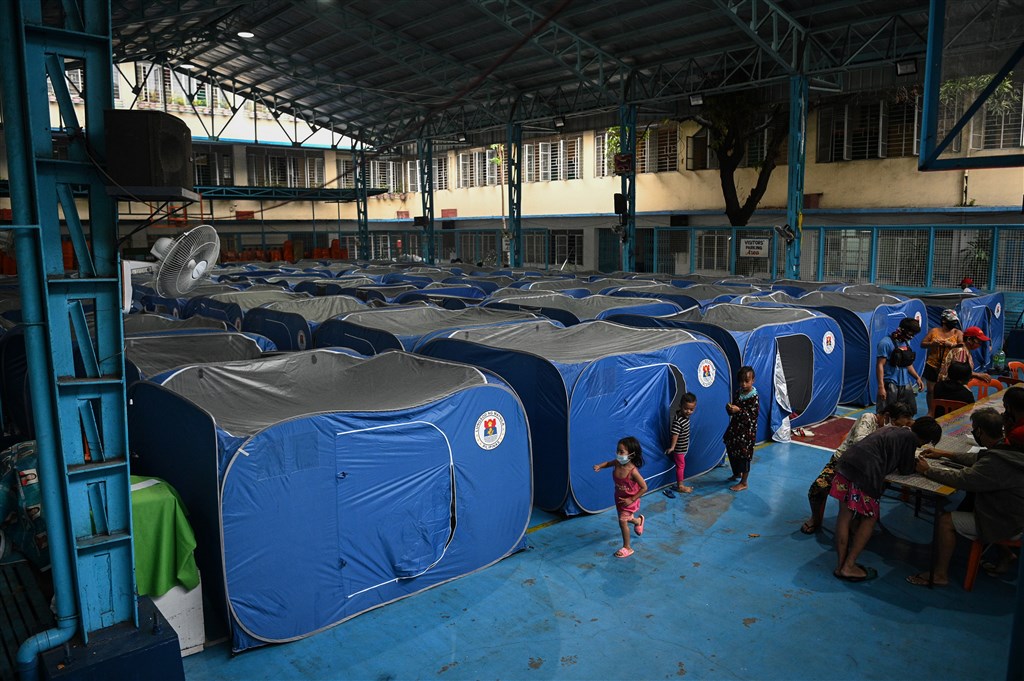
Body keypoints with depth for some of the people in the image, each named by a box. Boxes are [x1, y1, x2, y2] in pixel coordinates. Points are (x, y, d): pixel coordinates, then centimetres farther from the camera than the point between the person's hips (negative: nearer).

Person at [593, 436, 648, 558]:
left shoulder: (633, 471, -34)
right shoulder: (617, 463, -17)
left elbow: (644, 487, -27)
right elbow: (608, 463, 7)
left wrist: (632, 499, -23)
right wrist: (599, 466, -14)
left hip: (629, 500, -6)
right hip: (619, 497, 6)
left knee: (622, 521, -5)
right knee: (626, 518, 24)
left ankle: (627, 548, 14)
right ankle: (638, 520, 59)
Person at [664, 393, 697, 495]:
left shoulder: (686, 415, -4)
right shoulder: (678, 421, -32)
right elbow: (675, 434, -31)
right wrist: (672, 447, -29)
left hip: (684, 447, 8)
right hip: (678, 448, -8)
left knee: (681, 465, 22)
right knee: (680, 465, 4)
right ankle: (680, 486, 15)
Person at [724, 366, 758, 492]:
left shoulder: (754, 397, -17)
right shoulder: (737, 393, 3)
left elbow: (751, 416, -21)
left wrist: (739, 410, -30)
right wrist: (729, 408, -12)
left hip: (747, 431, -7)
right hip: (735, 428, 7)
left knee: (744, 456, 2)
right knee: (731, 452, 18)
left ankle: (743, 483, 15)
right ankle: (737, 473, 42)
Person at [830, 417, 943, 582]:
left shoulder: (892, 431, 29)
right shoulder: (910, 438, 7)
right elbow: (906, 470, 15)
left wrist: (913, 461, 41)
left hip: (846, 462, 7)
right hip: (865, 473, -7)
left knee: (845, 514, 12)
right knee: (869, 519, 10)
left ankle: (840, 565, 16)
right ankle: (849, 567, 8)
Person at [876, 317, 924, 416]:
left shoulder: (905, 343, 12)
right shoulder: (886, 343, -13)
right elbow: (880, 365, -16)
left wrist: (917, 378, 13)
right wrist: (881, 386, -22)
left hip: (906, 385, 8)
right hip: (890, 385, -8)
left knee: (910, 413, 12)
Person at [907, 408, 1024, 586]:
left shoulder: (997, 461, -32)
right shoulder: (1009, 448, -3)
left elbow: (961, 479, -27)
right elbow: (978, 459, 15)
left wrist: (927, 470, -13)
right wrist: (945, 454, 18)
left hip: (1009, 525, -9)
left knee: (945, 521, -9)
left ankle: (940, 574, 4)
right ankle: (1005, 554, 34)